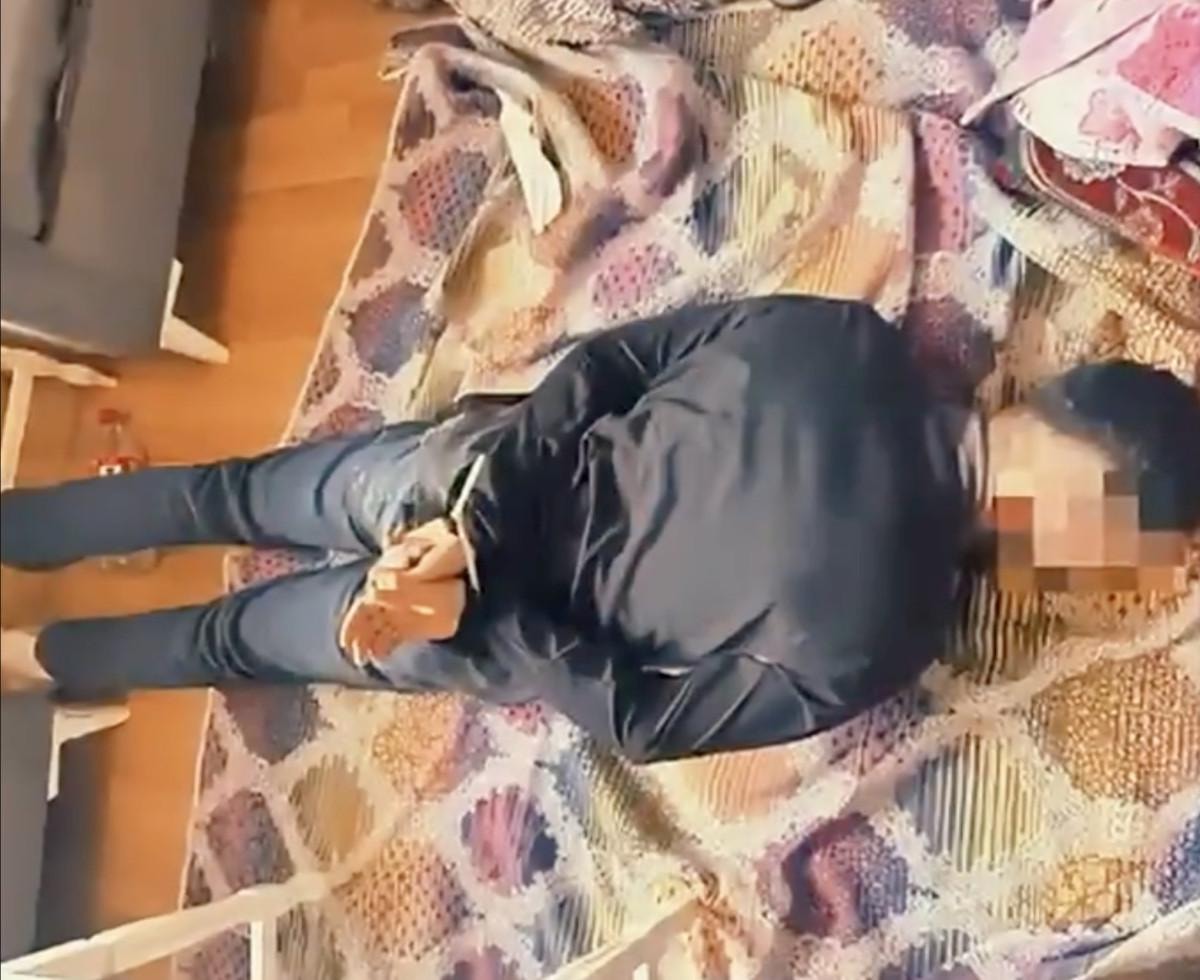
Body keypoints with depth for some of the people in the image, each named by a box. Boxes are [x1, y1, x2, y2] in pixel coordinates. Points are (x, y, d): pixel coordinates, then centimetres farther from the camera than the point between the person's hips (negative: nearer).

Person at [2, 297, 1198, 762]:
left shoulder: (845, 335, -12)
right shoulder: (873, 636, -24)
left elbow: (605, 358, -6)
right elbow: (650, 723, -15)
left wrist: (470, 525, -9)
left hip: (455, 466, 3)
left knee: (232, 495, 29)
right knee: (242, 636, 25)